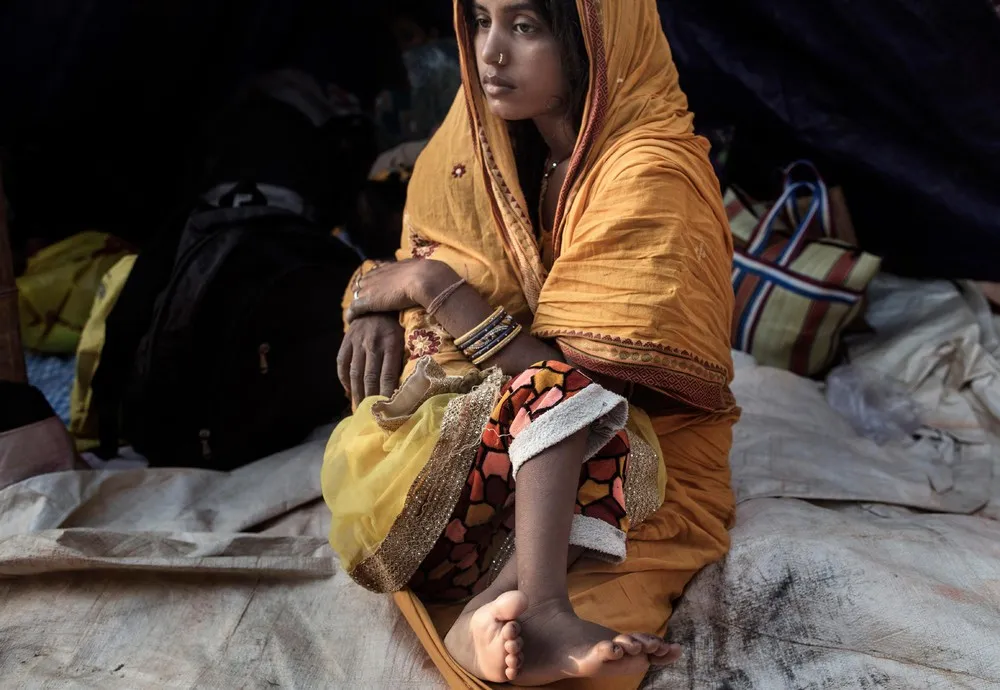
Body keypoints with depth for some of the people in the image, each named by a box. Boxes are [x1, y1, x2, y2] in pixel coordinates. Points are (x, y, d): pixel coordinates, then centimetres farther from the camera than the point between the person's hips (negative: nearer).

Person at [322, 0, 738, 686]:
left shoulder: (648, 175, -19)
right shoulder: (482, 137, 3)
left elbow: (577, 381, -22)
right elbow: (419, 262, 15)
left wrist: (433, 286, -19)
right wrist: (378, 307, -9)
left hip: (643, 445, -5)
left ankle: (498, 604, -47)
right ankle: (536, 607, -45)